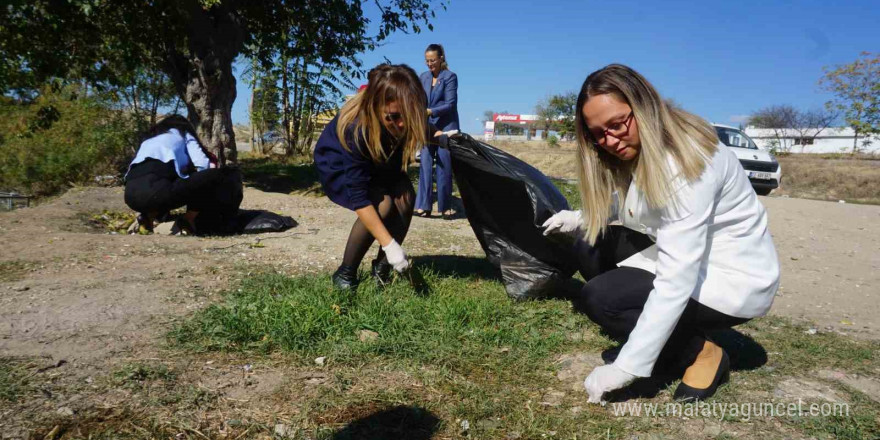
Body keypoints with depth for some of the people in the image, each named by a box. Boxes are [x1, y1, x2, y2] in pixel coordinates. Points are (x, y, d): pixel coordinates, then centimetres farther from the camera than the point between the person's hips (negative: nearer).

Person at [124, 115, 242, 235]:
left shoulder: (148, 139, 40)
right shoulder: (184, 134, 25)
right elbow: (202, 164, 9)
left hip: (131, 194, 7)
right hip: (158, 189, -7)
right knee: (223, 176, 6)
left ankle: (149, 216, 14)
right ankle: (188, 220, 4)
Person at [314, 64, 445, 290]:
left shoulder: (405, 117, -29)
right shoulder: (355, 127, -42)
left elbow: (422, 127, 0)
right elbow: (358, 197, -39)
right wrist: (389, 244, -42)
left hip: (378, 160, 5)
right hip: (338, 163, -5)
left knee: (405, 197, -19)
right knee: (382, 204, -27)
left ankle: (382, 268, -2)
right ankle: (344, 273, -8)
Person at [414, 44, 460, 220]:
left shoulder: (450, 77, -4)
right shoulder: (423, 78, 11)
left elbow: (450, 104, -12)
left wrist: (430, 111, -23)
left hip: (446, 127, -4)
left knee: (444, 166, 0)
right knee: (425, 165, -3)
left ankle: (446, 207, 9)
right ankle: (424, 206, -2)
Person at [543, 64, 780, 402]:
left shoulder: (687, 162, -28)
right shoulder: (642, 152, 0)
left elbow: (676, 282, -32)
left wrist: (627, 367, -32)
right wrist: (580, 219, -2)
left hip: (737, 279, -9)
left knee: (599, 298, -22)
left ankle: (703, 354, -2)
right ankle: (654, 342, 6)